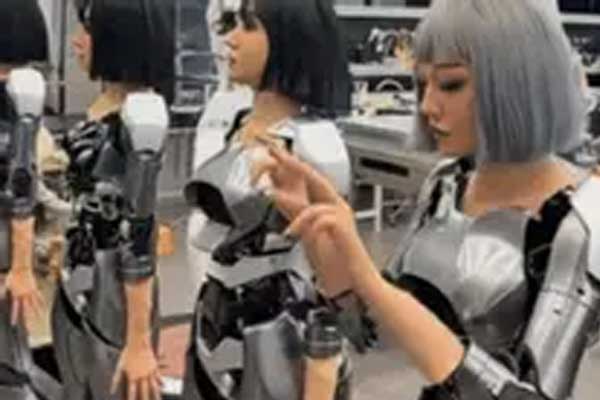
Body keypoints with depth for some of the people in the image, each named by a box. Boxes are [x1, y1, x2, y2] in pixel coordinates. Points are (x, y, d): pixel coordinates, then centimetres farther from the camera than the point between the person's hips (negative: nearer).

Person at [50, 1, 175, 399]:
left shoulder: (137, 118, -22)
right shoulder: (102, 105, 4)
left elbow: (139, 232, -22)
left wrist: (139, 341, -20)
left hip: (116, 292, -8)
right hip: (77, 285, 8)